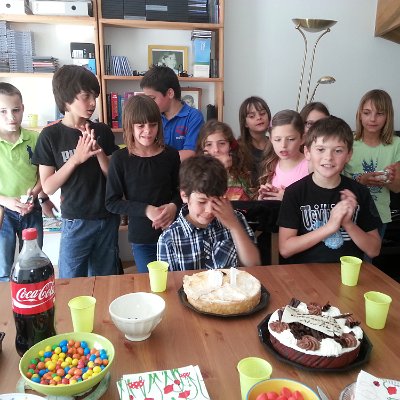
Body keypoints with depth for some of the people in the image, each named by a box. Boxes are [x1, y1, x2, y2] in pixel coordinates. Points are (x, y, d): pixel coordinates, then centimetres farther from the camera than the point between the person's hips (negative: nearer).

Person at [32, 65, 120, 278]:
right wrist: (76, 158, -18)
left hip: (107, 219, 3)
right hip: (75, 222, -2)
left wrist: (99, 152, -16)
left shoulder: (102, 131, 0)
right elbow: (48, 187, -8)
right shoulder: (51, 135, -7)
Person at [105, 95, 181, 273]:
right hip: (141, 239, -1)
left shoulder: (171, 155, -3)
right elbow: (112, 202, -6)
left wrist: (174, 206, -12)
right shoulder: (120, 159, -8)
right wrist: (146, 210, -17)